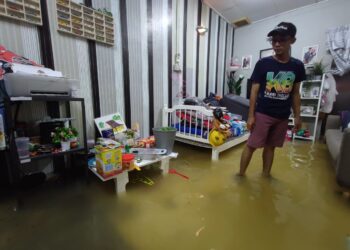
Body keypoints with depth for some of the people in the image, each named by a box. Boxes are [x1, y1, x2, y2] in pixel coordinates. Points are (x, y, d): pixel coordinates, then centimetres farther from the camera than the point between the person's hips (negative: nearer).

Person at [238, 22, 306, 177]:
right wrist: (251, 115, -10)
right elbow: (254, 91, -7)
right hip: (262, 114, -3)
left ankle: (266, 175, 30)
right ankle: (240, 174, 15)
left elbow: (295, 93, 11)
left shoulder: (297, 66, 4)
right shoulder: (263, 63, -7)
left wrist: (297, 116, 9)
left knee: (271, 146, 14)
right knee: (251, 145, 0)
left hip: (283, 117, 4)